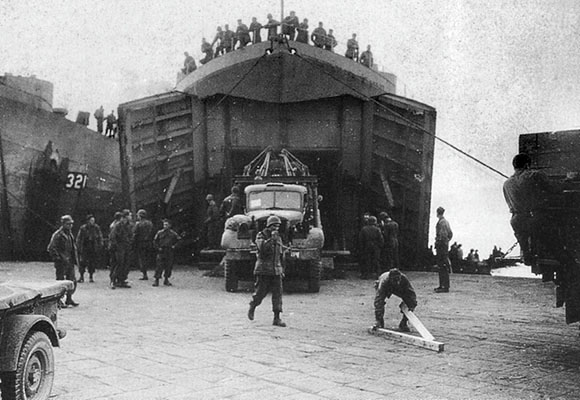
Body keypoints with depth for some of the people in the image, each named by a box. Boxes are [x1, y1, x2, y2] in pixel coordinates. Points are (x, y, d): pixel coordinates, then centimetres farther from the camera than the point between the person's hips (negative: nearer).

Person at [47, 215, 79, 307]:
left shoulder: (70, 234, 14)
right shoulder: (58, 234, -13)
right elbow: (51, 248, -18)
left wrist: (75, 258, 16)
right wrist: (57, 259, -18)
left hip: (70, 262, 8)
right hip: (62, 263, -8)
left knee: (72, 281, 10)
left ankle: (69, 299, 23)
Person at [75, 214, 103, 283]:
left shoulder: (97, 228, 0)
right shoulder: (83, 228, -5)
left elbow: (100, 237, 8)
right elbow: (79, 238, 3)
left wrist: (100, 246, 1)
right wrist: (79, 247, -1)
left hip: (94, 249, 2)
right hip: (85, 248, -2)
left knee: (93, 263, 3)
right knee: (82, 262, -6)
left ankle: (91, 277, 15)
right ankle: (81, 276, 7)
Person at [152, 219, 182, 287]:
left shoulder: (173, 233, 4)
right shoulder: (159, 232, 4)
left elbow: (179, 240, 10)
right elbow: (155, 240, 11)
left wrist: (174, 246, 1)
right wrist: (158, 248, 0)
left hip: (170, 252, 1)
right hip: (161, 251, -1)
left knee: (169, 266, 4)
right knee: (159, 266, -7)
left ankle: (166, 280, 15)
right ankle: (156, 280, -4)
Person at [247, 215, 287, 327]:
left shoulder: (278, 237, 14)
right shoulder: (261, 236, -3)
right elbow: (262, 248, -24)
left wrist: (282, 269, 20)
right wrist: (271, 238, -26)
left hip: (276, 271, 5)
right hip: (263, 270, -5)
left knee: (278, 293, -4)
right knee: (260, 292, 1)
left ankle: (277, 318, -3)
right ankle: (252, 307, 30)